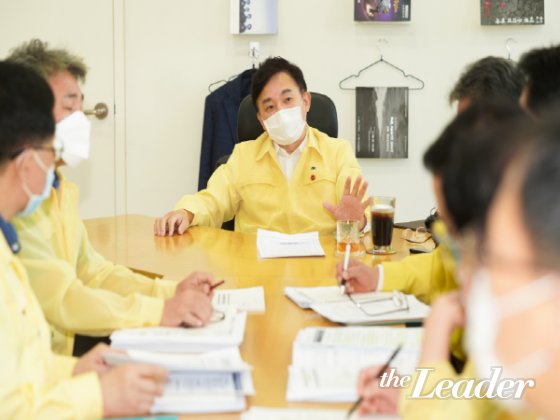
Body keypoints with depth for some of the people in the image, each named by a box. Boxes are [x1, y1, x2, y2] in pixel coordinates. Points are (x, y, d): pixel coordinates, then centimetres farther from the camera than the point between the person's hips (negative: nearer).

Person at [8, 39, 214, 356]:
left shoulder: (62, 190, 14)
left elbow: (91, 271, 17)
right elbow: (60, 300, -23)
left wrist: (171, 292, 3)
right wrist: (160, 311, -26)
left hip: (65, 356, 9)